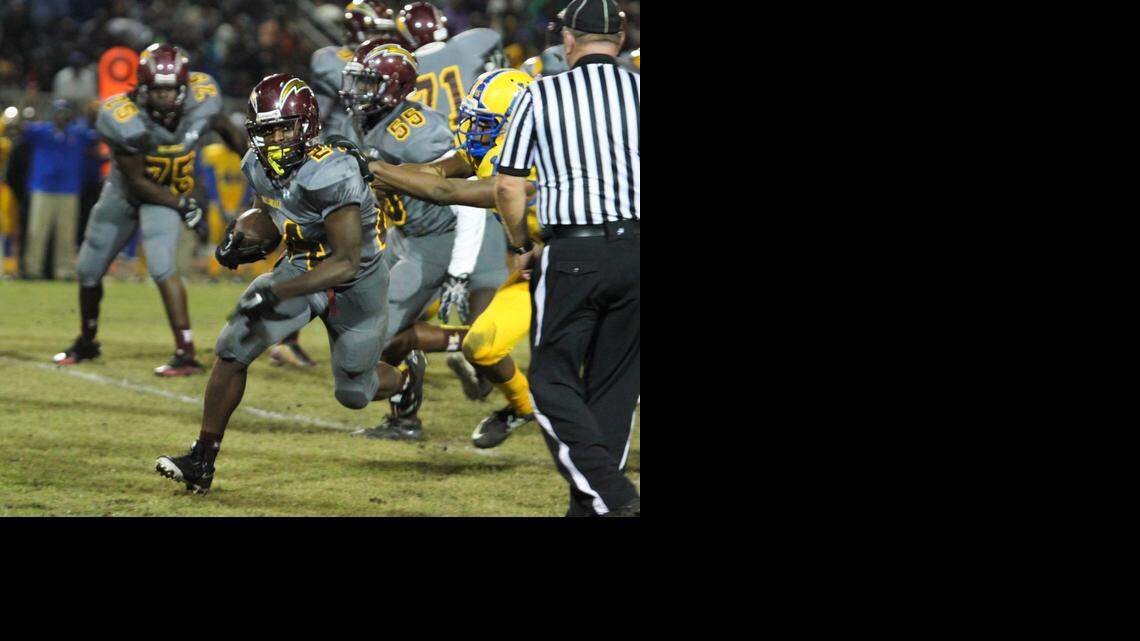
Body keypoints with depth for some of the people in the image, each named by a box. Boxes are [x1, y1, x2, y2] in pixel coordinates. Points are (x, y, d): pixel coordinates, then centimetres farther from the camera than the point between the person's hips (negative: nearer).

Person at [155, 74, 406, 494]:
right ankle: (202, 460, -5)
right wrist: (240, 239, -11)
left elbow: (347, 263, -37)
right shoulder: (259, 166, -12)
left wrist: (276, 292, -42)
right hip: (301, 269, 6)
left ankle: (406, 379, 47)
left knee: (353, 394, 11)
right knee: (233, 349, -13)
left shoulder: (331, 175, -35)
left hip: (357, 284, -6)